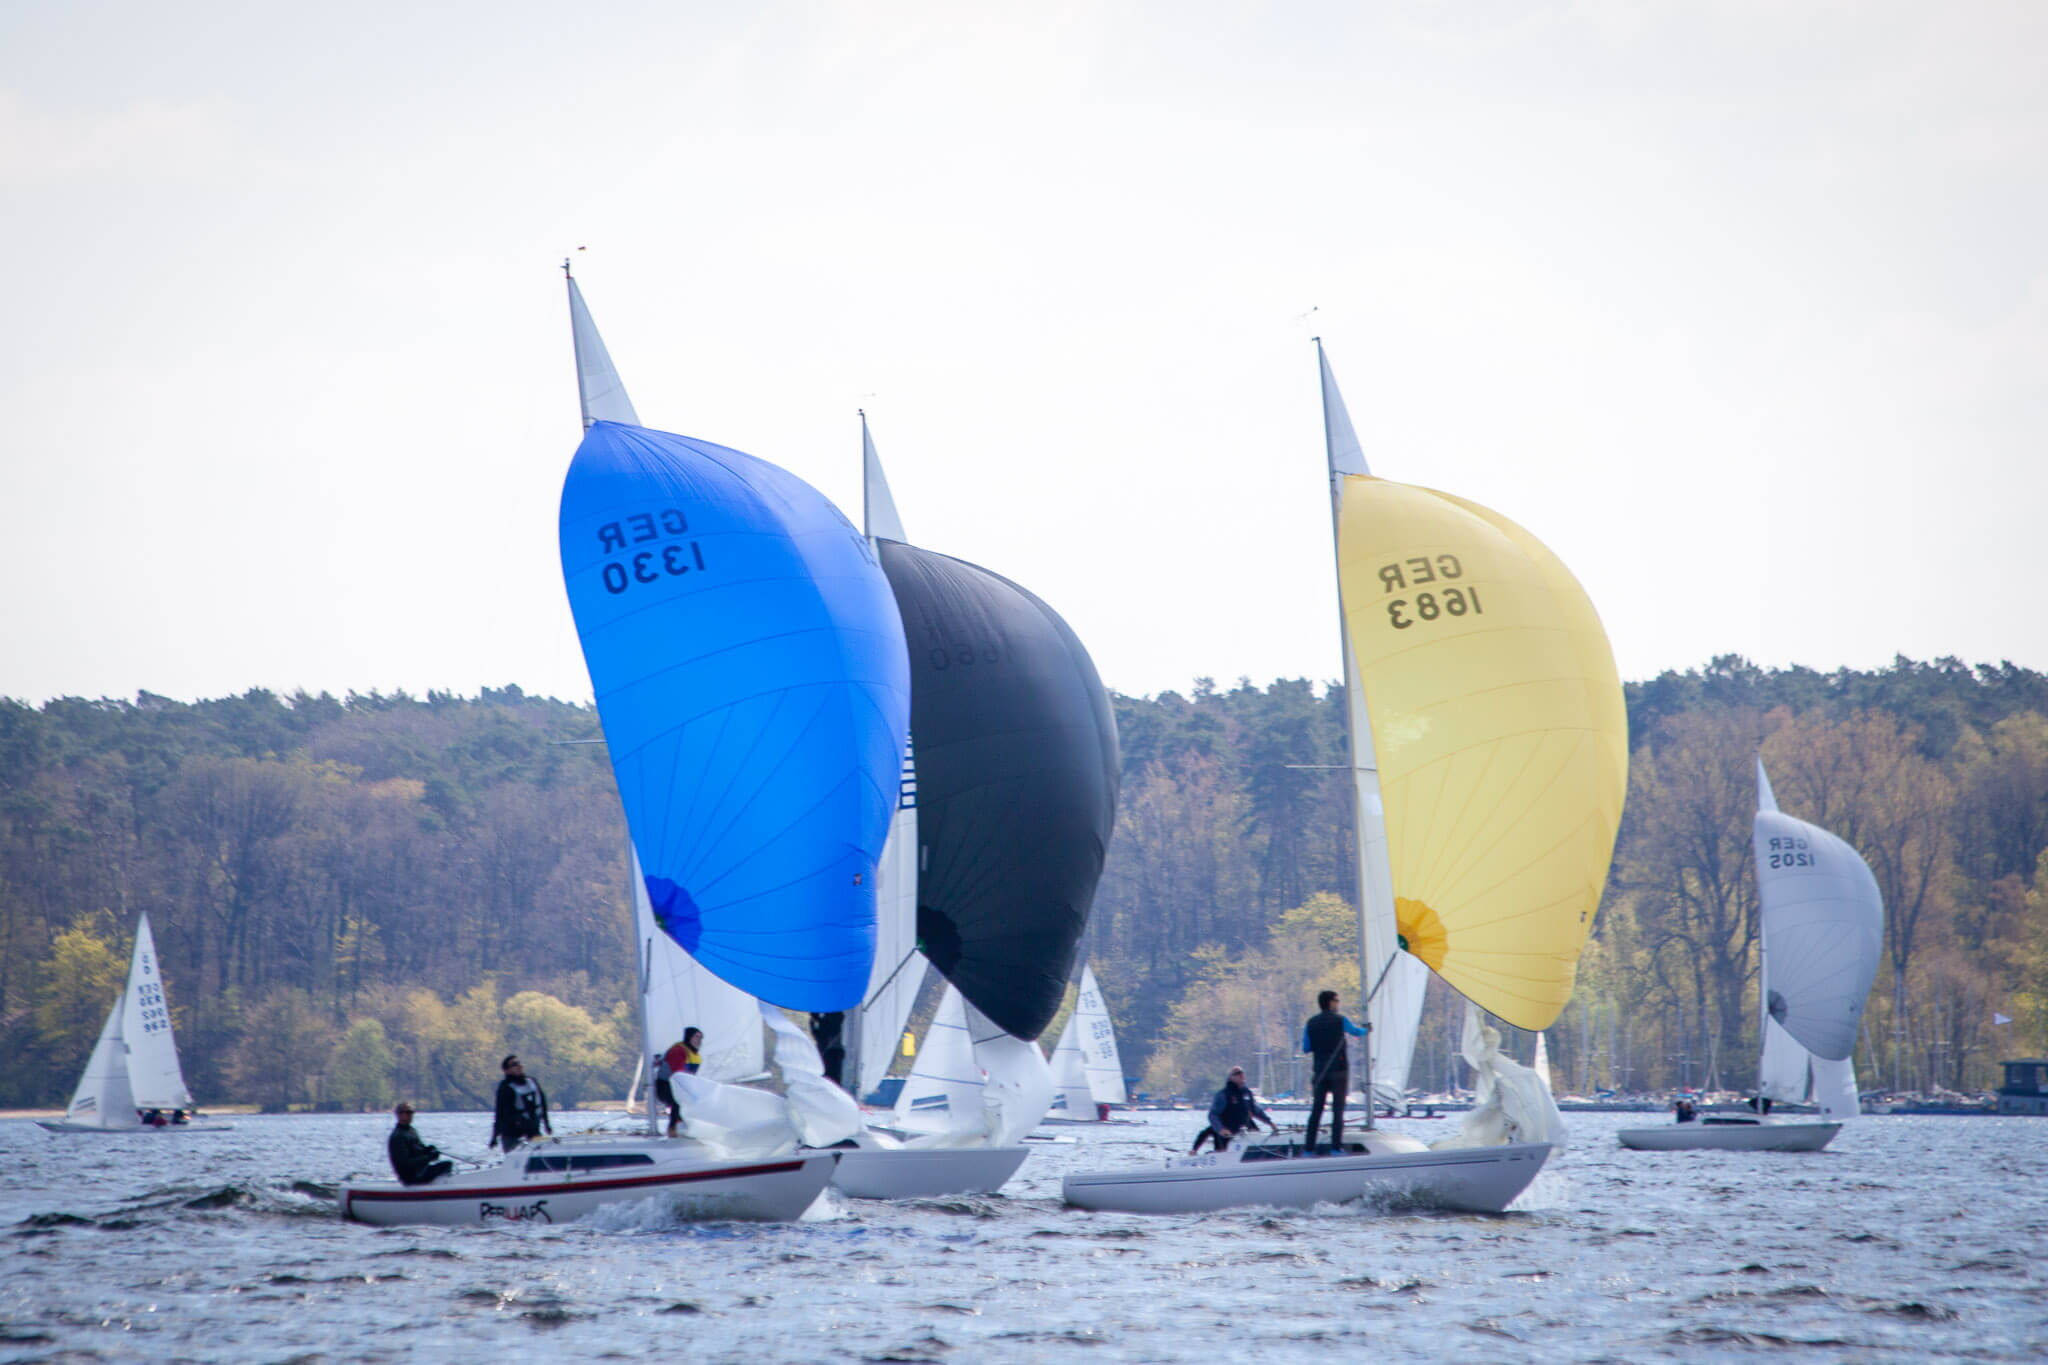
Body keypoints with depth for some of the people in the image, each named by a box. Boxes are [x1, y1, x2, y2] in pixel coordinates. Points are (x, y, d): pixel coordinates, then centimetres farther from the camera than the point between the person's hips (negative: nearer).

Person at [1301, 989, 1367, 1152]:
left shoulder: (1311, 1023, 4)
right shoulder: (1340, 1020, -4)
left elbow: (1306, 1048, 7)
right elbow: (1356, 1032, 15)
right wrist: (1367, 1030, 37)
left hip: (1320, 1071, 3)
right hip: (1338, 1071, -3)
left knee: (1316, 1109, 4)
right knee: (1338, 1109, -1)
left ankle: (1309, 1148, 0)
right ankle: (1336, 1146, -7)